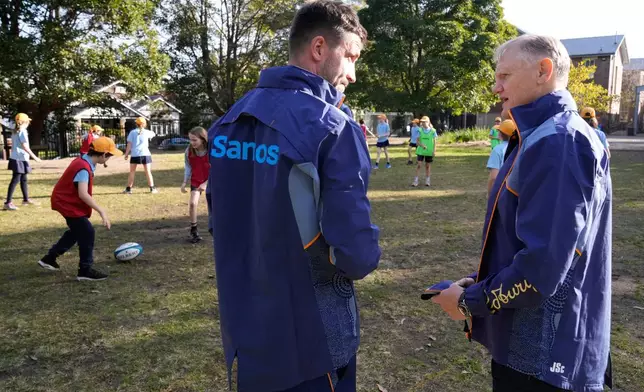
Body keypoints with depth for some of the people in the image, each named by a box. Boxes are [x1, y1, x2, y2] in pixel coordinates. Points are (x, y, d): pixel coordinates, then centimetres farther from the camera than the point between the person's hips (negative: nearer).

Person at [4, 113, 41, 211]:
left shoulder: (15, 131, 14)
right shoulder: (22, 131, -13)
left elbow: (13, 145, 18)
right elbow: (25, 146, -19)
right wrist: (34, 157, -16)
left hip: (15, 158, 10)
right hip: (20, 159, -10)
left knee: (23, 179, 19)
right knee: (15, 180, -9)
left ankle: (26, 199, 30)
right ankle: (8, 203, -9)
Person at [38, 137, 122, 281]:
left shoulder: (83, 161, 1)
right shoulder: (84, 168, -28)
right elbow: (83, 194, -37)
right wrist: (102, 212, -38)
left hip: (67, 201, 10)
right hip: (68, 203, -10)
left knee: (76, 231, 23)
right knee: (87, 233, -8)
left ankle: (49, 258, 35)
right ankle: (85, 270, 1)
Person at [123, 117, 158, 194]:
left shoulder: (132, 132, 2)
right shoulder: (146, 132, 3)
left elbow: (129, 144, -3)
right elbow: (153, 134, 24)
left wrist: (126, 154, 1)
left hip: (135, 155, 0)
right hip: (145, 154, 0)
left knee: (132, 172, 10)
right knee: (148, 172, 4)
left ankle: (128, 189, 10)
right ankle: (152, 188, 3)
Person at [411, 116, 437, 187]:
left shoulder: (433, 131, -3)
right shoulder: (420, 130, -1)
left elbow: (434, 142, 1)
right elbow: (418, 141, 1)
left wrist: (434, 151, -5)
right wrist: (422, 145, -18)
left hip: (429, 151, 0)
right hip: (421, 150, 1)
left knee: (428, 165, 9)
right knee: (419, 164, -6)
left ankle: (427, 180, 21)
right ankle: (416, 180, -2)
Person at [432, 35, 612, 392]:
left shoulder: (557, 142, -24)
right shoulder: (541, 135, 9)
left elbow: (544, 263, -29)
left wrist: (470, 301, -15)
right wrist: (479, 282, 7)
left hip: (546, 351, -9)